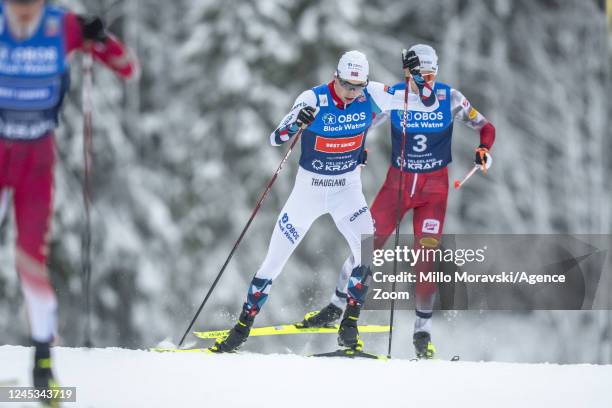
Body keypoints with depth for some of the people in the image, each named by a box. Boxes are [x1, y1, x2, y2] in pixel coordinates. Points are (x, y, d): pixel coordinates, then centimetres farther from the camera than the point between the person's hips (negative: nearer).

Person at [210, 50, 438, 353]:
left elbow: (429, 105, -8)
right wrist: (296, 124, -43)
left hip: (348, 190, 1)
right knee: (274, 260, 1)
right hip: (309, 188, -1)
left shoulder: (371, 96, -12)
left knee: (368, 251, -21)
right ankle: (243, 325, 16)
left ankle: (348, 326, -7)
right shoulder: (313, 100, -19)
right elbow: (275, 140, -23)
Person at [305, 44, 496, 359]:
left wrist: (483, 150, -20)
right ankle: (337, 305, 22)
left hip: (434, 187, -1)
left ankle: (422, 332, 6)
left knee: (425, 259, -8)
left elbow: (485, 127, 1)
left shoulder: (449, 98, -9)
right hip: (398, 181, 1)